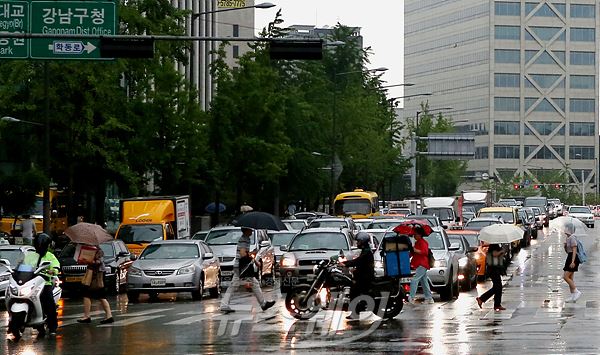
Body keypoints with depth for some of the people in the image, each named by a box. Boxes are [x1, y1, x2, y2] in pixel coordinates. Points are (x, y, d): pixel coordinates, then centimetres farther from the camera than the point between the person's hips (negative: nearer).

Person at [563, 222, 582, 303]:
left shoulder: (572, 238, -15)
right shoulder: (568, 238, 15)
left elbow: (574, 250, -20)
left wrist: (572, 262, -25)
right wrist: (565, 245, 1)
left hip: (573, 258, -10)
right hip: (569, 257, 10)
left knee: (565, 277, -12)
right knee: (570, 278, 10)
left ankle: (576, 291, -6)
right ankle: (573, 296, 13)